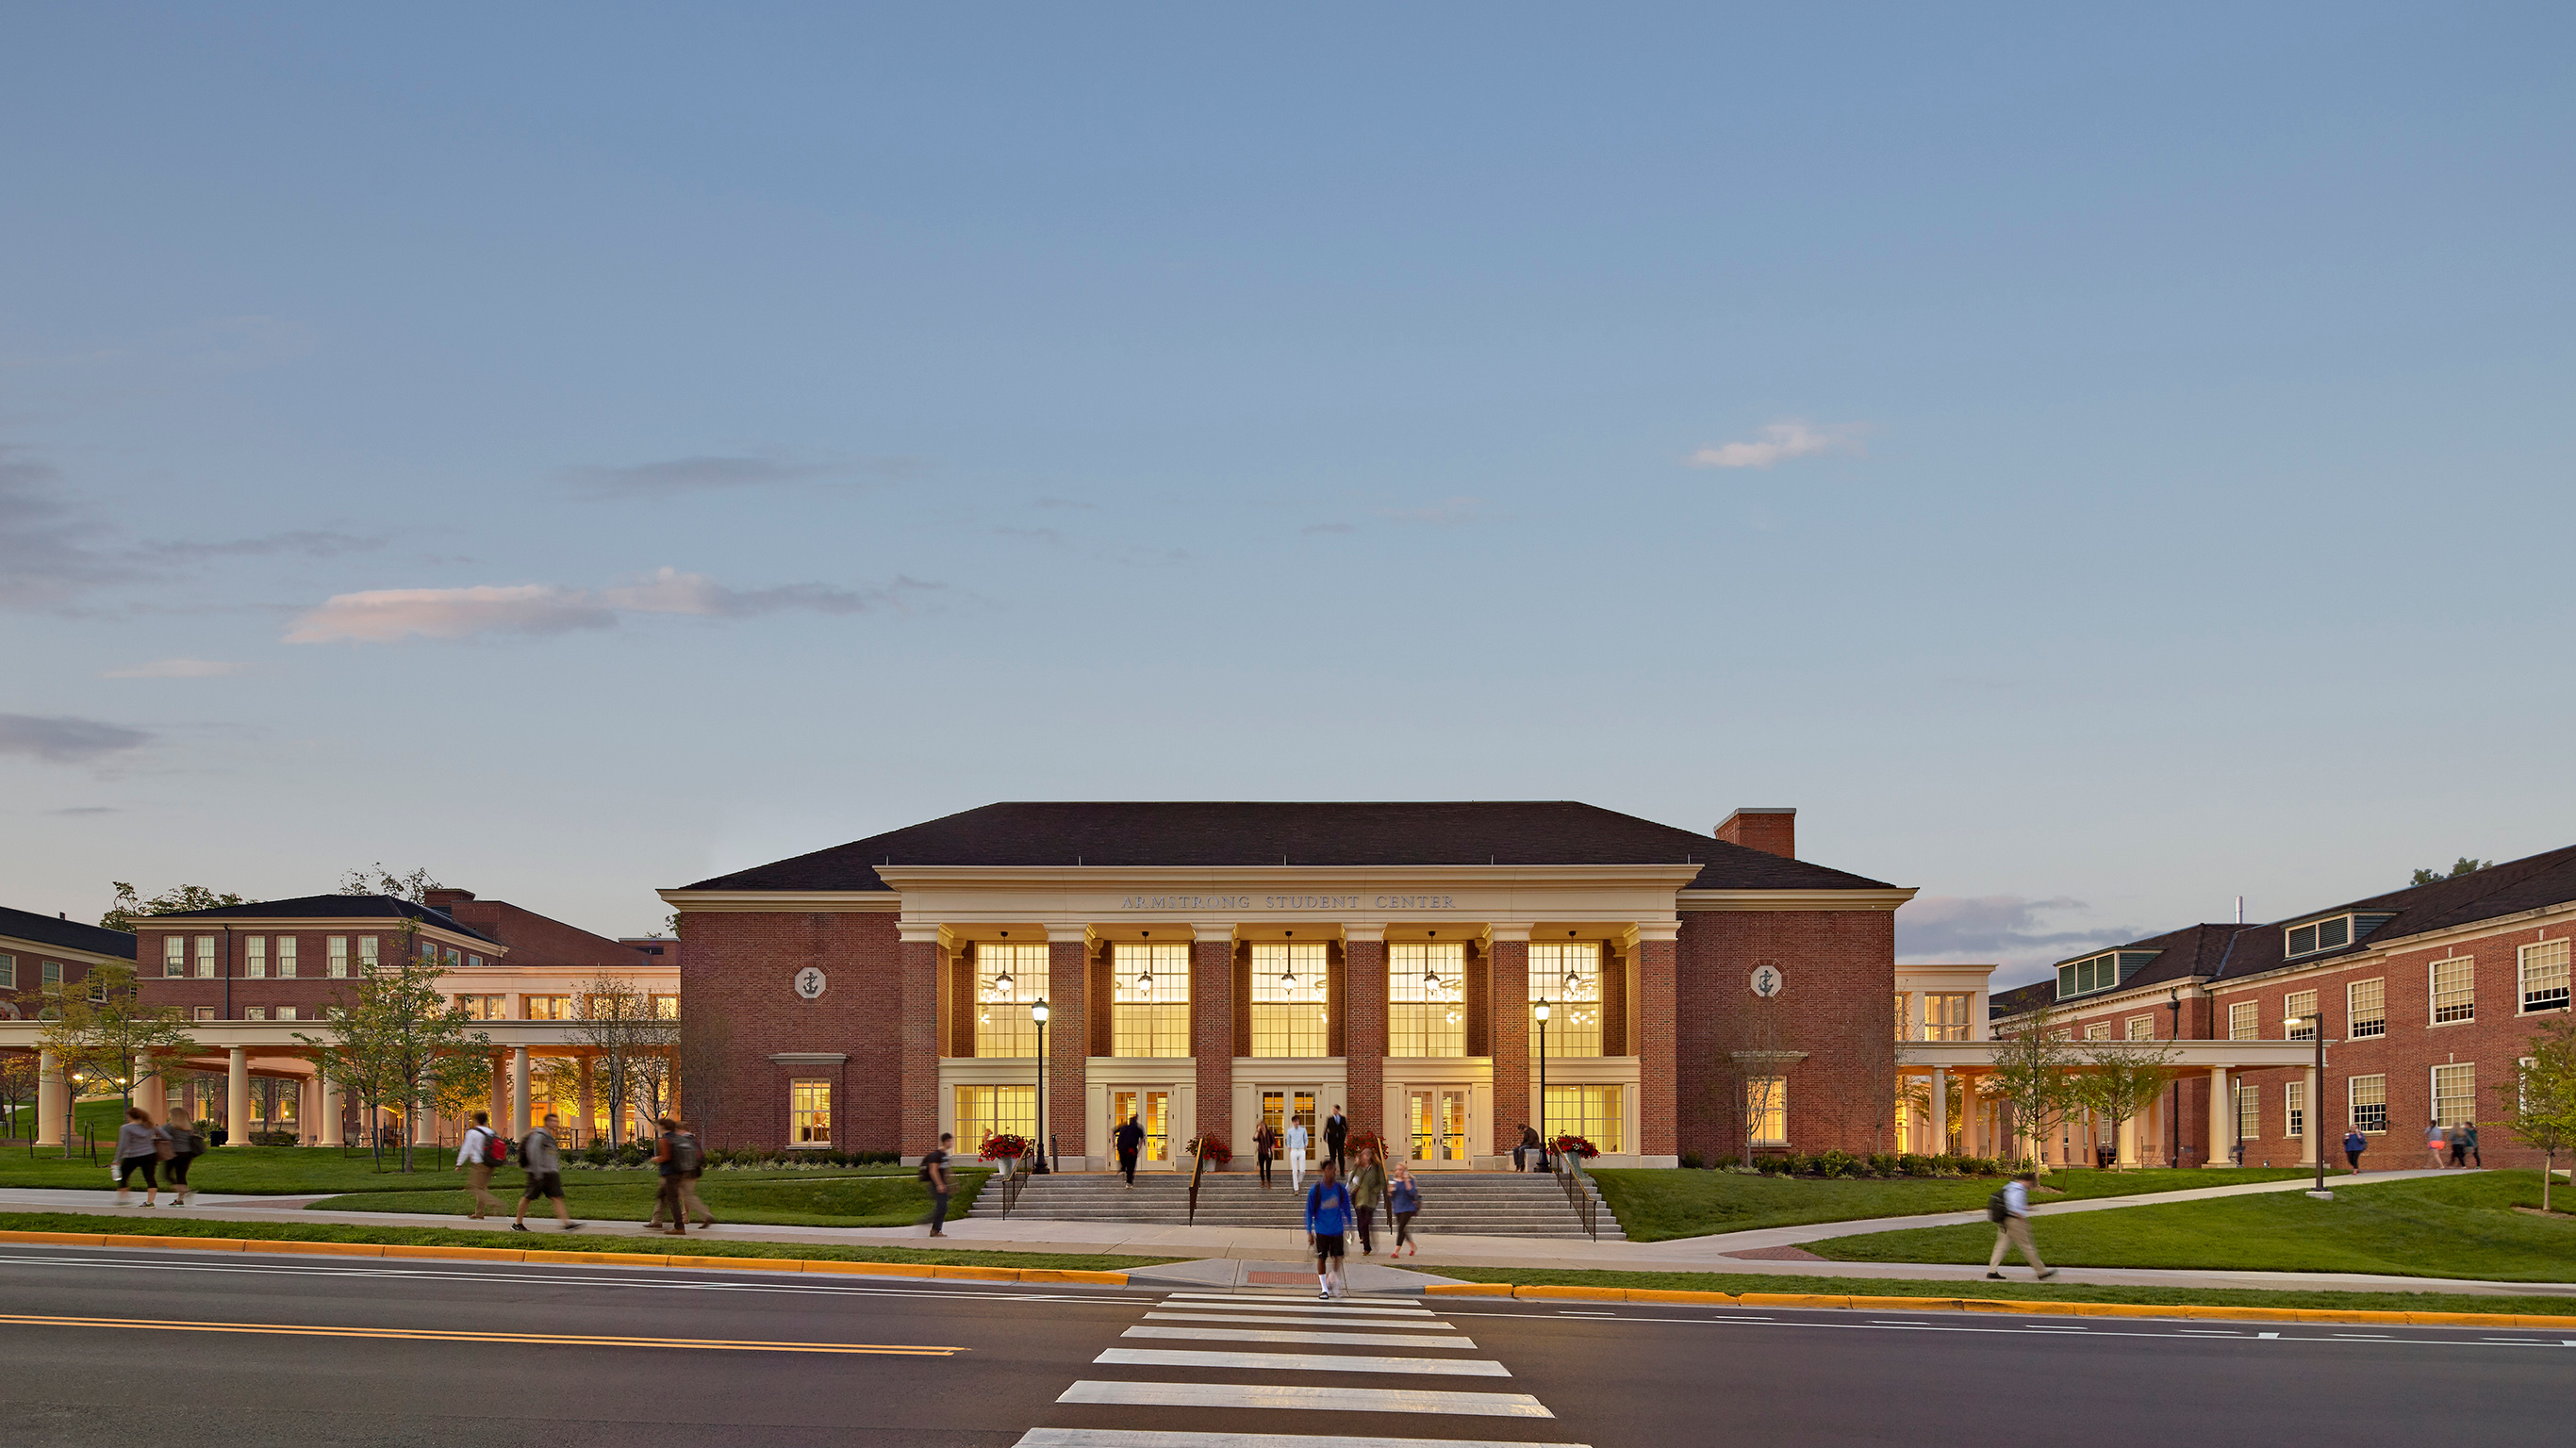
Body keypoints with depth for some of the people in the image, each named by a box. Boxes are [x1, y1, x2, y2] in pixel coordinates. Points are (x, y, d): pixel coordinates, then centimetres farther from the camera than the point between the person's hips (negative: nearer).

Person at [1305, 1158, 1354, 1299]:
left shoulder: (1340, 1189, 0)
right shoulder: (1315, 1190, -6)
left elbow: (1346, 1210, 11)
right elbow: (1309, 1212, -1)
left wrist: (1349, 1228, 10)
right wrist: (1309, 1232, -3)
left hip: (1337, 1230, 2)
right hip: (1321, 1231, -2)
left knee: (1338, 1258, -3)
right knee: (1321, 1258, 2)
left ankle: (1333, 1280, 21)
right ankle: (1324, 1288, 13)